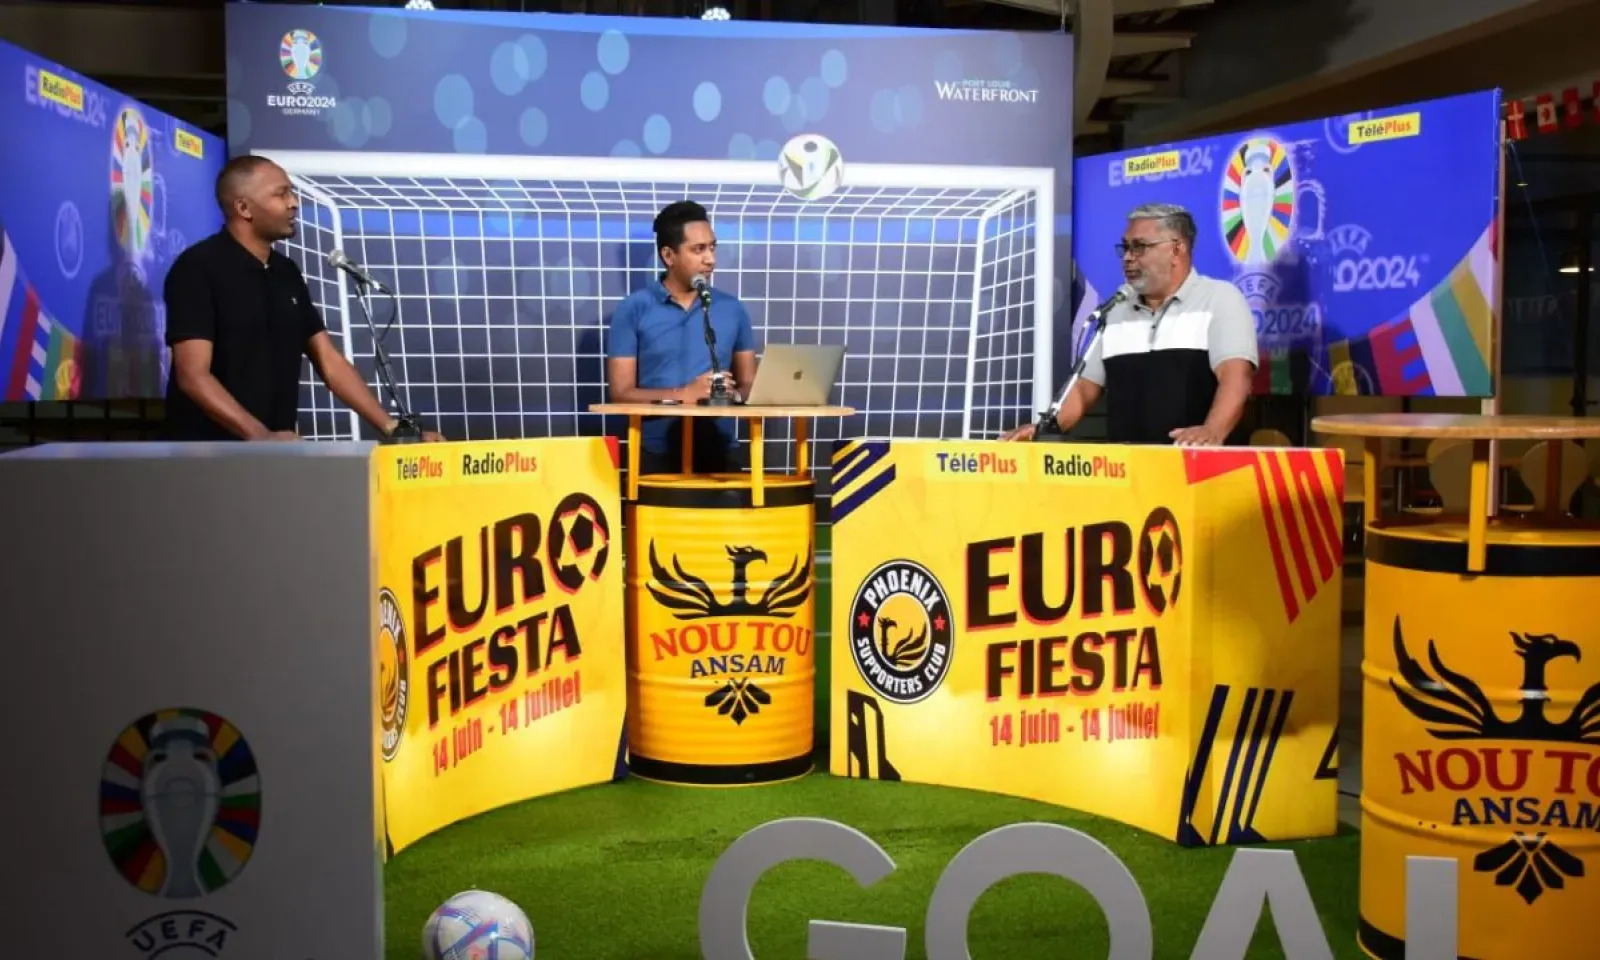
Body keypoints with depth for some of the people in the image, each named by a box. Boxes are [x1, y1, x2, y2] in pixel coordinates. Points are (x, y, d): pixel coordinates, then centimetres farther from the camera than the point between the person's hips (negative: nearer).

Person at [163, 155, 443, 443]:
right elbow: (193, 376, -18)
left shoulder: (287, 273, 10)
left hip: (277, 451, 6)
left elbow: (330, 362, 8)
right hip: (209, 454, -6)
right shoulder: (197, 268, -10)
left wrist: (394, 429, -2)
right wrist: (261, 437, -31)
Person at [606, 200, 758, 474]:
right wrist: (684, 394, -17)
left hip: (721, 453, 2)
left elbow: (750, 386, 11)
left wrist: (731, 395, -12)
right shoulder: (633, 309, 0)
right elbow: (621, 394, -4)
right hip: (656, 455, -2)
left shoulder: (733, 309, 9)